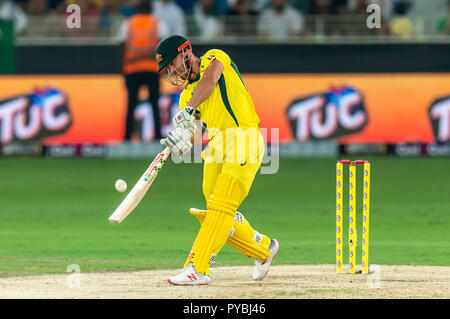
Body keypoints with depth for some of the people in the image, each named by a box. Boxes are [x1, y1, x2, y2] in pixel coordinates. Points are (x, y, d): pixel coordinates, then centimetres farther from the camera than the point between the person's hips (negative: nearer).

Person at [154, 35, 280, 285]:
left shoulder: (214, 58, 2)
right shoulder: (187, 94, 18)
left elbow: (209, 80, -21)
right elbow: (190, 130, 4)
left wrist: (188, 111, -32)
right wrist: (183, 140, -20)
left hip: (243, 140, -8)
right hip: (217, 145, 8)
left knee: (221, 207, -17)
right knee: (218, 216, 6)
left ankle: (198, 268, -24)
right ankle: (264, 248, 27)